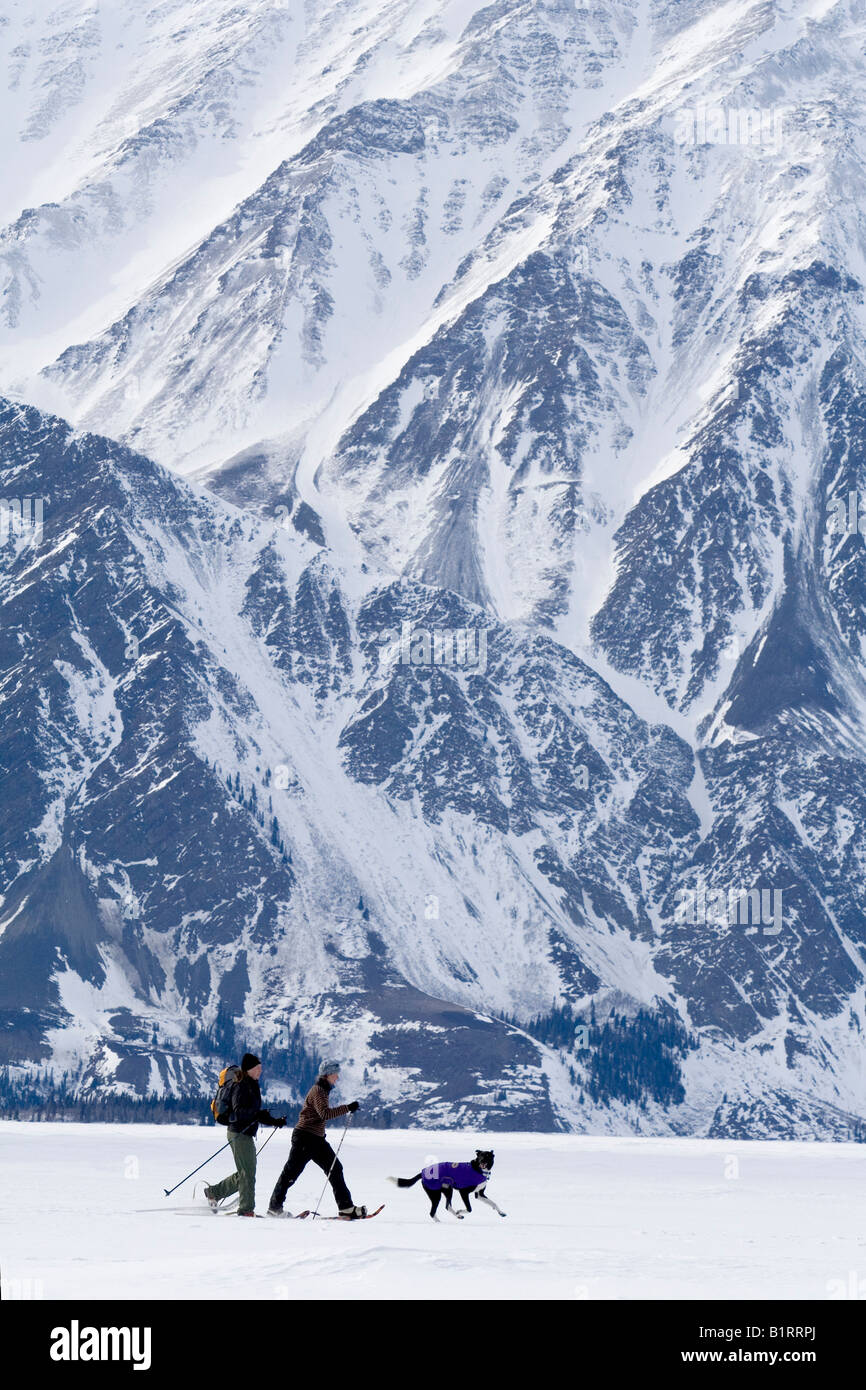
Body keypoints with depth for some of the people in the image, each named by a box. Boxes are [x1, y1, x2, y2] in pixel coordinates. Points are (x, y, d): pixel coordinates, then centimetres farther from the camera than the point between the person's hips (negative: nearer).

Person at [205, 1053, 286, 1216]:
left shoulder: (252, 1086, 18)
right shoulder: (240, 1087, -12)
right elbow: (238, 1111, -23)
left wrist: (275, 1121, 19)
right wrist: (256, 1114, -36)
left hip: (247, 1134, 10)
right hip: (239, 1133, -10)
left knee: (244, 1173, 13)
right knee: (248, 1173, -8)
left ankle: (214, 1192, 25)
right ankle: (246, 1209, -4)